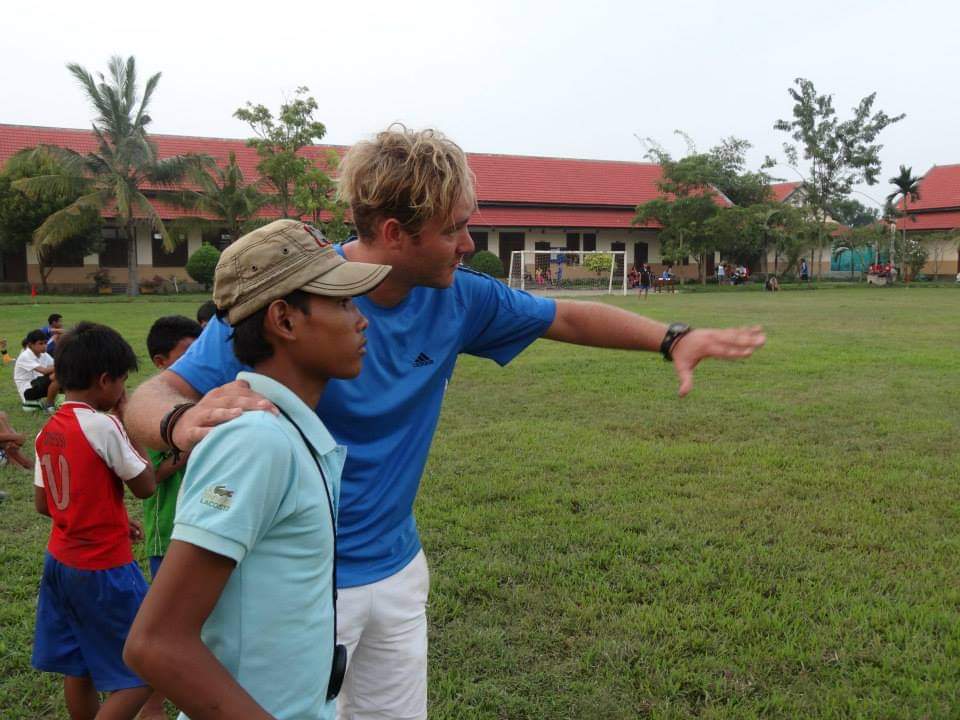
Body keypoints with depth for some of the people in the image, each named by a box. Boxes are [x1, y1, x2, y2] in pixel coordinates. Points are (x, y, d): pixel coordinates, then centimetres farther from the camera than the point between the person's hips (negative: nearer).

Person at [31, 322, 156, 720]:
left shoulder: (48, 431, 4)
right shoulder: (102, 425, -19)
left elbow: (42, 504, 10)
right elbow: (145, 486, -11)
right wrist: (124, 419, -7)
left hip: (61, 562, 8)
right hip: (104, 569, -8)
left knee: (78, 669, 19)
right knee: (141, 675, 3)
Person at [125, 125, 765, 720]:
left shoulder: (458, 297, -6)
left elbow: (568, 317, 8)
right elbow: (154, 395, -26)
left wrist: (673, 339, -2)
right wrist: (183, 424, -49)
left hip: (399, 570, 6)